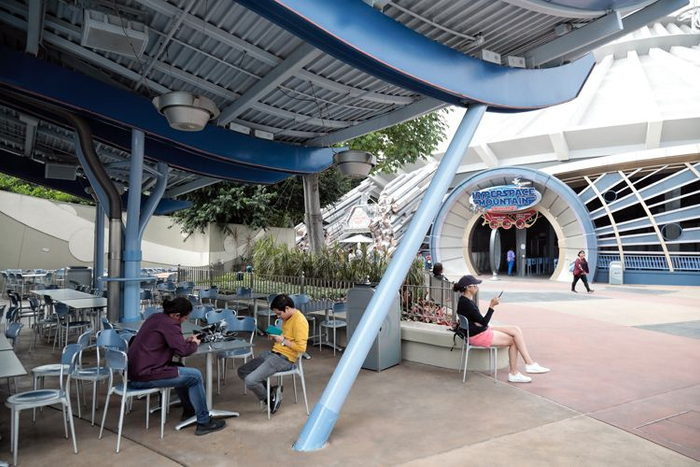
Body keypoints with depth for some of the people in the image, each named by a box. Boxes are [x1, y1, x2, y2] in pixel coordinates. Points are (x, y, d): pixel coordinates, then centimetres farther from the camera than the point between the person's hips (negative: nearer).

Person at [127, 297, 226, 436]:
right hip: (144, 376, -10)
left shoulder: (156, 317, 11)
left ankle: (189, 410, 36)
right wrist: (194, 344, -2)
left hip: (134, 371, 10)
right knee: (195, 376, -4)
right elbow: (183, 350, -22)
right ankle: (204, 422, 5)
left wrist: (186, 340, 10)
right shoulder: (169, 324, -17)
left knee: (179, 368, 26)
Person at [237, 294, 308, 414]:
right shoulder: (287, 317, 10)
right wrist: (275, 336, 7)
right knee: (242, 372, 9)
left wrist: (283, 340, -17)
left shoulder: (299, 321, -19)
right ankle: (272, 390, 11)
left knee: (250, 381, -20)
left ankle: (270, 399, 7)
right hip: (273, 353, 10)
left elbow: (301, 348, -24)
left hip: (284, 359, -10)